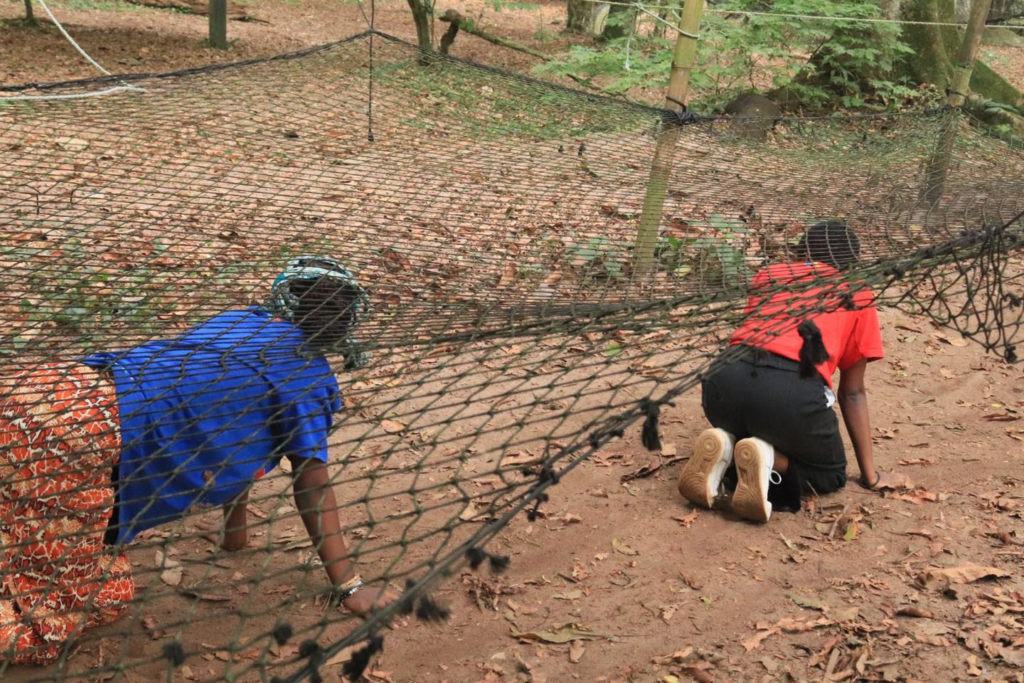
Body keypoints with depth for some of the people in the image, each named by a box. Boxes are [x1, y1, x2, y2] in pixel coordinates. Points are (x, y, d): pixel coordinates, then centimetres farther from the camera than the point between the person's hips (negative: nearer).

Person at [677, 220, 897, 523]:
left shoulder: (769, 275, 31)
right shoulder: (858, 297, 25)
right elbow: (853, 393, 27)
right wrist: (870, 475, 35)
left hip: (725, 378, 4)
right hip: (792, 391, -3)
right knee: (831, 473, 26)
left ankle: (725, 447, 2)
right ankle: (768, 459, -5)